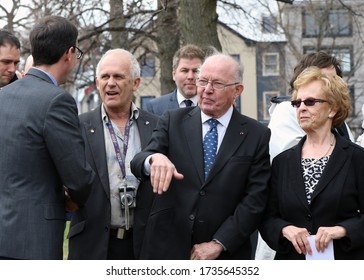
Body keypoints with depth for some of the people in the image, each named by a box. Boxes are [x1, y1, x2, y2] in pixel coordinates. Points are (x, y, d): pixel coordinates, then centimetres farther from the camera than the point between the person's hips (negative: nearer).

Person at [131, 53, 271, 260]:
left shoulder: (257, 135, -2)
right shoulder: (173, 121, 2)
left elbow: (255, 198, -6)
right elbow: (137, 163, -9)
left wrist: (219, 243, -13)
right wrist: (154, 158, -32)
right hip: (167, 247, 1)